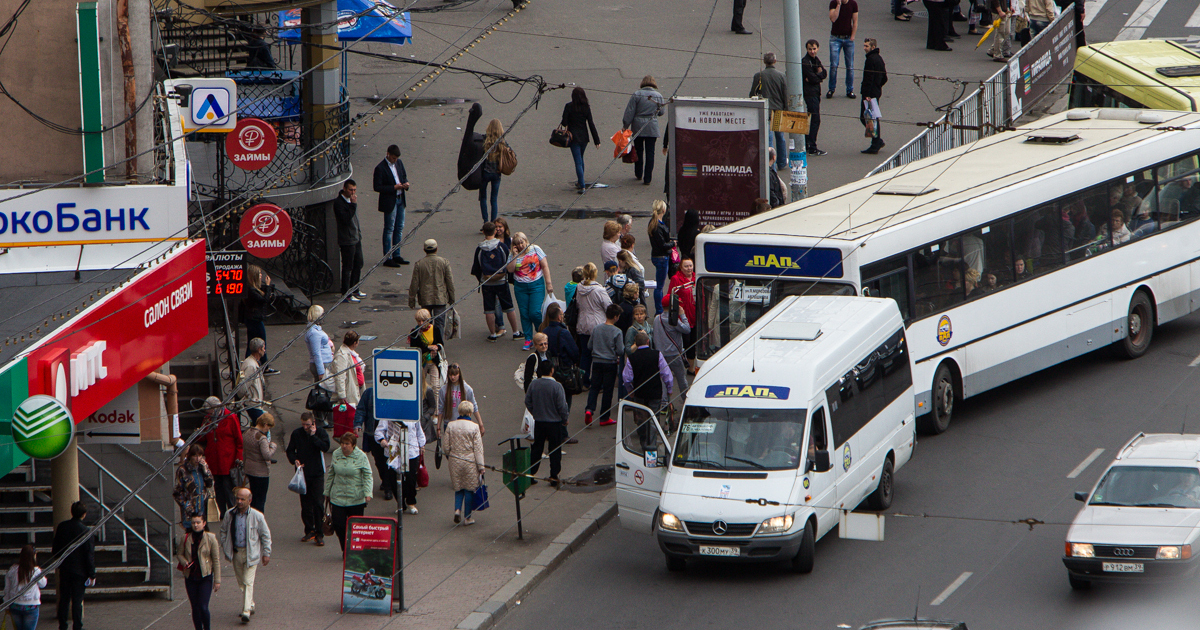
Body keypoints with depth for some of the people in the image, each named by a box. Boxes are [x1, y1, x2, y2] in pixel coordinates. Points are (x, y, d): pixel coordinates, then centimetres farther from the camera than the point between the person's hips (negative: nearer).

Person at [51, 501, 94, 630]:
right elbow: (89, 555, -14)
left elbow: (55, 548, 6)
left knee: (64, 599, 14)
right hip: (79, 571, -4)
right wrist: (91, 574, -6)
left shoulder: (62, 527, -4)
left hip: (64, 570, 4)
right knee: (77, 600, 3)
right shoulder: (85, 531, -17)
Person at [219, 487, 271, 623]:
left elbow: (266, 535, 0)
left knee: (248, 582, -12)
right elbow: (223, 531, 14)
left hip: (250, 554, -4)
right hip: (236, 553, 4)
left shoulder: (257, 516, -9)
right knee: (241, 581, 14)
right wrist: (225, 548, 7)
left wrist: (266, 554, 0)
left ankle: (246, 611, -16)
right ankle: (250, 605, 32)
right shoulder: (229, 515, -1)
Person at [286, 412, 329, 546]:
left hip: (317, 474, -3)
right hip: (303, 473, 3)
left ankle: (319, 534, -2)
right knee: (305, 504, 7)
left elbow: (325, 447, -19)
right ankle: (309, 531, 20)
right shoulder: (297, 434, 1)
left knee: (318, 503, -8)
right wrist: (294, 460, -10)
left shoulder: (320, 432, -4)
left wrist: (313, 436, -19)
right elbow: (290, 450, 8)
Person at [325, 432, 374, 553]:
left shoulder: (361, 456, -6)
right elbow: (330, 475, 14)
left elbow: (368, 476, -4)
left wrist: (368, 493, -16)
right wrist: (327, 492, 18)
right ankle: (345, 550, 17)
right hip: (337, 497, 3)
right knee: (338, 525, -2)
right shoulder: (336, 454, 4)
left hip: (356, 499, -3)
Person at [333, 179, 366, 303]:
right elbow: (346, 219, -29)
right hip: (347, 240, -9)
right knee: (348, 267, -3)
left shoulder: (350, 200, 9)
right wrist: (353, 204, -30)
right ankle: (346, 294, 4)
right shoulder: (339, 202, -19)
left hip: (356, 238, 9)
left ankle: (354, 290, 30)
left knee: (358, 265, 17)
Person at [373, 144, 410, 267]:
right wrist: (394, 187, -22)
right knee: (389, 229, -1)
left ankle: (396, 255, 23)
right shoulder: (380, 168, -16)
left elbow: (404, 176, 20)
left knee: (399, 228, 13)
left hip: (401, 200, 7)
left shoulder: (399, 163, 5)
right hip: (389, 201, -7)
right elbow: (377, 187, -17)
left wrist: (405, 183, -3)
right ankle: (387, 258, 5)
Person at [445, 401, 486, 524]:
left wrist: (448, 456, 23)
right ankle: (467, 517, 11)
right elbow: (478, 448, -9)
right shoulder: (474, 427, -11)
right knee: (469, 489, 7)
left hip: (455, 461, 3)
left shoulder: (451, 425, -3)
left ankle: (457, 509, -7)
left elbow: (446, 445, 3)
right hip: (470, 462, -3)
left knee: (458, 487, 16)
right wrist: (481, 466, -4)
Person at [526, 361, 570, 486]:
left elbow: (528, 402, 4)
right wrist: (564, 419, 0)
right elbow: (562, 406, -16)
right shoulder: (556, 386, -18)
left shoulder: (534, 385, -5)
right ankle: (554, 477, 9)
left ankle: (530, 474, 13)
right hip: (554, 423, -4)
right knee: (555, 451, 7)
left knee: (537, 449, 14)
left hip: (539, 422, 4)